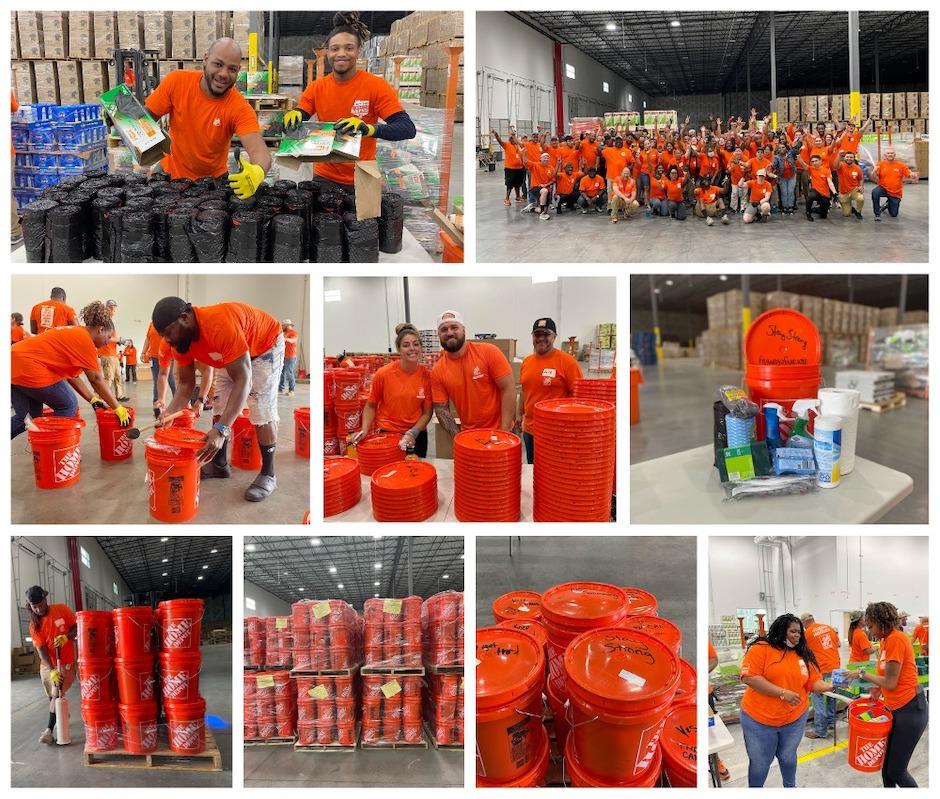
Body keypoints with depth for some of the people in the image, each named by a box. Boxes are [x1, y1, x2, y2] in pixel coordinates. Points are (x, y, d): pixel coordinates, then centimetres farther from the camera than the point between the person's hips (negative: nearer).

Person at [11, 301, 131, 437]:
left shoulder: (73, 334, 21)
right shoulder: (85, 339, -8)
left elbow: (71, 376, 22)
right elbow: (96, 379, -8)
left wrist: (92, 399, 20)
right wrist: (118, 408, -3)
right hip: (28, 366, -10)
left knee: (23, 418, 16)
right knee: (68, 406, 5)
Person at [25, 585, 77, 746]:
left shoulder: (62, 610, -9)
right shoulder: (34, 625, -6)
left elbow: (77, 627, -2)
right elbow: (41, 650, -12)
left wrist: (66, 636, -24)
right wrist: (52, 671, -23)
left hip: (66, 662, -3)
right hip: (47, 666, 3)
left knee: (57, 695, -14)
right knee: (52, 696, 15)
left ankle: (49, 730, -11)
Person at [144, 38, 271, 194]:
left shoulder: (240, 108, -21)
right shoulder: (177, 81, -14)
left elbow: (259, 151, -35)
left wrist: (257, 172, -58)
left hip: (214, 179, 0)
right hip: (171, 174, 0)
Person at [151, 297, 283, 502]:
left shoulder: (220, 325, -42)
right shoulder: (179, 339, -18)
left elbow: (242, 380, -44)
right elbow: (186, 384, -8)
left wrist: (220, 430, -52)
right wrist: (168, 413, -26)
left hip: (265, 344, -7)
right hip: (232, 353, 8)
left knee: (261, 410, -14)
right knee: (220, 406, 7)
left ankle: (268, 475, -5)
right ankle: (220, 464, 21)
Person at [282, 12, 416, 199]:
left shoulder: (376, 86, -10)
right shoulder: (316, 88, 1)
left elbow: (408, 129, -20)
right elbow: (296, 123, 2)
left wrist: (370, 129, -37)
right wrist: (292, 118, -23)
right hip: (325, 178, 3)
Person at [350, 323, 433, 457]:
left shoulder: (427, 376, -9)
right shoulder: (383, 374, -14)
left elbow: (427, 412, -4)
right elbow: (371, 406, -1)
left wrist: (412, 433, -18)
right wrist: (364, 430, -15)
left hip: (416, 436, 2)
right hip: (386, 434, -2)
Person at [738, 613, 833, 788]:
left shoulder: (804, 655, 4)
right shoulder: (761, 648, -13)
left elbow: (814, 682, 5)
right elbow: (748, 677, -20)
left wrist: (829, 686, -17)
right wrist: (783, 692, -22)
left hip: (795, 719, 4)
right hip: (759, 720, -4)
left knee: (788, 757, 22)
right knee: (760, 763, 9)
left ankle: (790, 786, 46)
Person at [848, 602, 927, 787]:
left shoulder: (895, 639, -20)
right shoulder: (887, 640, 9)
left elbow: (891, 682, -18)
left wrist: (862, 674, -8)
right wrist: (879, 688, 4)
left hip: (910, 709, -9)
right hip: (896, 709, 9)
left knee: (896, 770, 0)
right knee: (887, 766, 13)